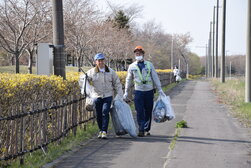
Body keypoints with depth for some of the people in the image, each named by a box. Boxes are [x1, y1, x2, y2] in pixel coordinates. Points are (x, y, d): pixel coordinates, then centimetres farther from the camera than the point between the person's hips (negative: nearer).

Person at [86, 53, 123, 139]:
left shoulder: (111, 72, 5)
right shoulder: (91, 72, 1)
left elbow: (117, 84, 11)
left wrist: (120, 96, 5)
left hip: (108, 96, -1)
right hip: (97, 96, 1)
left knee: (105, 112, -16)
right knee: (98, 115, 5)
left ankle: (104, 132, -16)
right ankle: (101, 130, 23)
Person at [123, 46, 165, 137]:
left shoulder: (149, 65, 5)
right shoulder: (132, 66, 6)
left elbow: (155, 78, 9)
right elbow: (128, 80, 14)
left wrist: (160, 89, 6)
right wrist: (126, 92, 12)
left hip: (149, 91, 1)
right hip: (138, 91, -1)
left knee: (148, 111, 6)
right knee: (139, 112, -9)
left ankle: (147, 129, 17)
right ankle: (141, 130, -11)